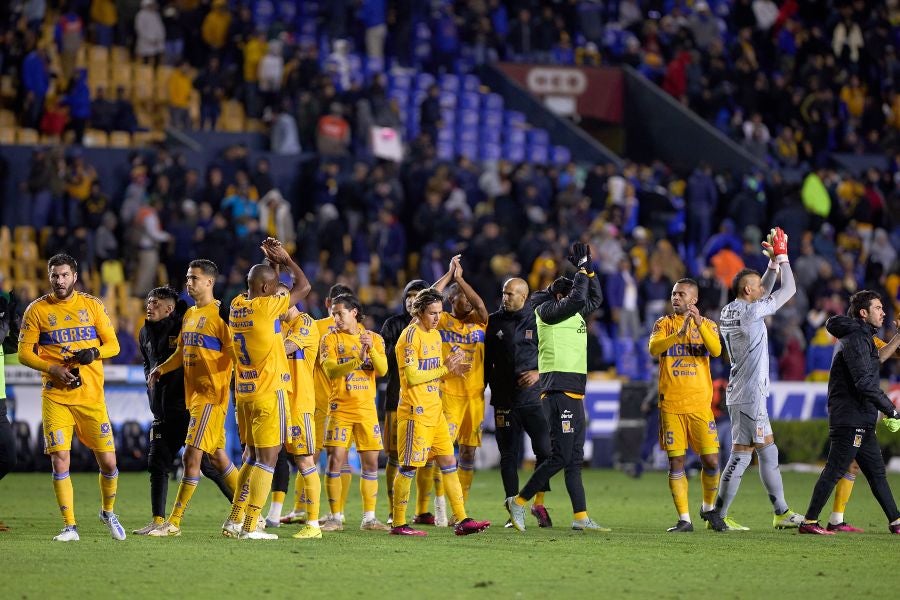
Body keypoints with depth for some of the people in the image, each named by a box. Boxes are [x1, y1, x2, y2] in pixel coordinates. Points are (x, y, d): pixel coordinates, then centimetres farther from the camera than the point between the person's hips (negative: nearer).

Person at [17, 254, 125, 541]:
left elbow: (113, 345, 8)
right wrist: (53, 369, -14)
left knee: (108, 462, 1)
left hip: (91, 396, 1)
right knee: (59, 461, -8)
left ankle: (108, 512, 28)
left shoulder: (92, 305, 6)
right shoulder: (37, 310, 2)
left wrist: (93, 352, -14)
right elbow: (24, 353, 2)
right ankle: (69, 526, 3)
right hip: (55, 397, -1)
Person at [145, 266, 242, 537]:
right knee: (217, 456, 12)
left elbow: (234, 351, -15)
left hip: (212, 395, -9)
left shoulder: (220, 313, -10)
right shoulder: (189, 314, 16)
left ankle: (174, 522, -10)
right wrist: (161, 370, 13)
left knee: (192, 456, -10)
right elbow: (182, 352, 25)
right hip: (193, 393, 9)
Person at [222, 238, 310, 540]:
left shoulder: (237, 306, 6)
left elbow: (255, 290, 29)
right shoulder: (266, 308, -15)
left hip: (244, 393, 8)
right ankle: (250, 527, -6)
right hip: (268, 393, -8)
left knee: (253, 456, 16)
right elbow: (304, 286, -4)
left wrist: (272, 262, 20)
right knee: (267, 458, -3)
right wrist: (286, 260, 8)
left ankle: (234, 521, 15)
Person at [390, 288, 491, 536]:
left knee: (449, 464, 6)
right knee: (409, 467, -3)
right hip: (415, 411, -9)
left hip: (434, 410, 9)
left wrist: (453, 369, 2)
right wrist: (444, 368, -17)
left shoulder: (435, 334, 14)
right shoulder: (411, 336, -13)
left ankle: (462, 520, 6)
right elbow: (412, 376, -19)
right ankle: (398, 523, 5)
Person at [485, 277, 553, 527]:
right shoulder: (495, 321, 7)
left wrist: (539, 373, -12)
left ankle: (539, 503, 5)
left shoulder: (537, 321, 2)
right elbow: (487, 359, 13)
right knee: (509, 455, 4)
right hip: (504, 399, 2)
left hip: (533, 397, -2)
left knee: (545, 449, -11)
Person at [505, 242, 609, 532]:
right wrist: (582, 270, -9)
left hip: (574, 393, 9)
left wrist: (588, 270, 16)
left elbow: (594, 299, 29)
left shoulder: (573, 314, 17)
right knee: (560, 456, -12)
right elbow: (576, 300, -21)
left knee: (575, 459, 7)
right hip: (558, 391, -9)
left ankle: (581, 517, 6)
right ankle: (519, 502, -2)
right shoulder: (546, 310, -6)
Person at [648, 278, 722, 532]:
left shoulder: (707, 325, 8)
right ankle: (684, 519, 2)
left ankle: (709, 506, 22)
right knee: (676, 461, -3)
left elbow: (716, 350, -12)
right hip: (671, 404, 0)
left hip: (700, 403, 0)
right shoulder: (664, 324, 7)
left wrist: (699, 323, -23)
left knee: (711, 460, -3)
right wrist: (679, 333, -27)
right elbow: (654, 348, -13)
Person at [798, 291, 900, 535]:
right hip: (850, 419, -11)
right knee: (835, 470, -8)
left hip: (861, 421, 11)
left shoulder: (860, 337, 19)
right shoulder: (855, 339, -14)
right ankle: (809, 521, -5)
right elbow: (865, 383, -22)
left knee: (876, 472, 12)